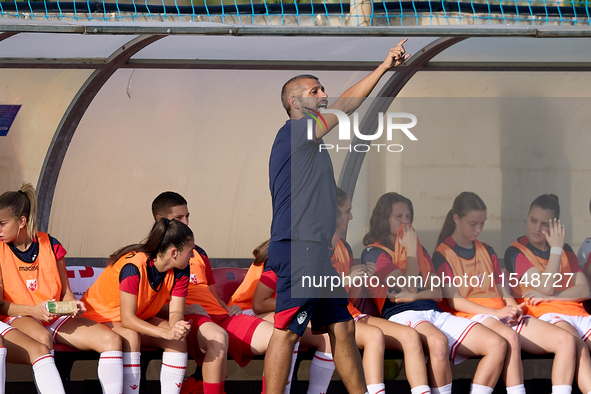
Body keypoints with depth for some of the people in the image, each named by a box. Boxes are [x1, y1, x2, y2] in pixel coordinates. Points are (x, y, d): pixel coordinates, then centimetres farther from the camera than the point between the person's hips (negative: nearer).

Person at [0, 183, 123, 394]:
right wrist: (34, 310, -18)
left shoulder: (50, 245, 9)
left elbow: (65, 292, 14)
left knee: (111, 339, -17)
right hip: (19, 318, -4)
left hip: (56, 318, 4)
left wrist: (73, 305, -10)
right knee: (42, 339, -41)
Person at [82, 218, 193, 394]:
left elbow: (176, 311, -12)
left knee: (178, 339, -18)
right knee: (130, 336, -38)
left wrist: (177, 327, -38)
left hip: (140, 319, 7)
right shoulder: (133, 266, -33)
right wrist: (166, 333, -45)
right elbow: (127, 319, -34)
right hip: (99, 316, -7)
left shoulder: (180, 271, -11)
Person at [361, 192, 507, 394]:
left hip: (435, 314, 7)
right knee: (438, 341, -43)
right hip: (403, 316, -7)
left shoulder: (419, 249, 29)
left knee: (497, 344, -16)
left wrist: (412, 296, -3)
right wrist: (411, 250, 4)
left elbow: (437, 292, 17)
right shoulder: (374, 253, 7)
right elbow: (410, 287, -4)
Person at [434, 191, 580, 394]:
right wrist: (496, 312, -16)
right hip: (472, 317, -7)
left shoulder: (487, 251, 26)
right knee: (510, 338, -43)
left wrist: (514, 309, -3)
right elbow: (454, 301, -5)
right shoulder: (442, 254, 6)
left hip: (504, 316, 7)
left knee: (566, 340, -17)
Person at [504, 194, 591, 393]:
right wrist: (556, 248, 1)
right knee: (573, 340, -39)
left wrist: (551, 296, -3)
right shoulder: (515, 252, 8)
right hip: (544, 315, -5)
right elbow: (546, 287, -7)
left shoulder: (565, 250, 24)